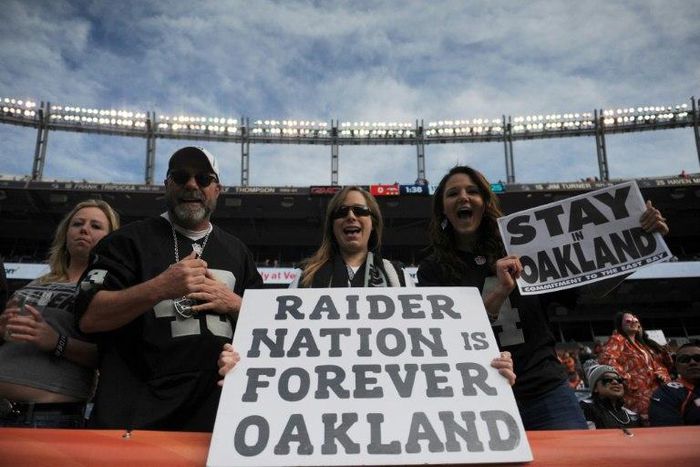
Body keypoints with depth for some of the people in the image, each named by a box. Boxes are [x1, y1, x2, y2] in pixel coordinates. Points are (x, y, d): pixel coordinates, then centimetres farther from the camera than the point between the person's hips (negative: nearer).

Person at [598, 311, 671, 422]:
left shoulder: (641, 343, 24)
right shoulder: (617, 340, -1)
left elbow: (655, 364, 27)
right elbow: (606, 359, -19)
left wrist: (662, 374, 5)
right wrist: (626, 378, -17)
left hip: (654, 394, 8)